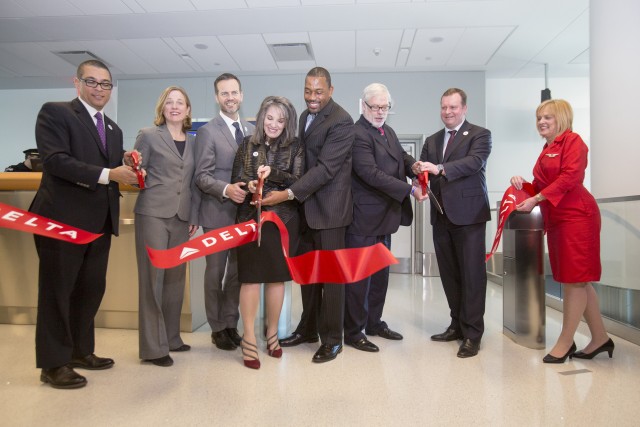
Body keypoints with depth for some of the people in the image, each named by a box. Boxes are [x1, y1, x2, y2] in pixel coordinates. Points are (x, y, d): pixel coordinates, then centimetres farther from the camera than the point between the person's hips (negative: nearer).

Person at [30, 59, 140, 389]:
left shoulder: (113, 129, 17)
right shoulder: (54, 113, -5)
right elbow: (56, 160, -18)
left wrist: (126, 164, -3)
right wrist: (108, 173, -24)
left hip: (100, 222, 7)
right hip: (63, 219, -7)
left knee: (91, 289, 15)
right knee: (57, 291, 4)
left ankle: (80, 350, 31)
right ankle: (53, 364, 16)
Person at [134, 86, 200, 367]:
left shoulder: (192, 141, 14)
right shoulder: (148, 135, 2)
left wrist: (194, 215, 9)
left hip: (181, 217, 5)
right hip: (152, 214, -5)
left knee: (175, 277, 11)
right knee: (152, 277, -3)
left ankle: (171, 337, 24)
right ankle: (153, 347, 5)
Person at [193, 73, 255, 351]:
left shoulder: (251, 130, 11)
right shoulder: (207, 132, -4)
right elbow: (202, 176, -10)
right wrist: (227, 189, -25)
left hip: (244, 211, 5)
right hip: (218, 213, -5)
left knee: (238, 270, 12)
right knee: (215, 271, 6)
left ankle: (231, 323, 27)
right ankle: (218, 328, 20)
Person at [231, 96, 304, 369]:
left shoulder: (294, 147, 4)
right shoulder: (247, 145, 7)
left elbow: (299, 181, -5)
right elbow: (236, 179, 3)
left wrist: (273, 173, -19)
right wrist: (249, 185, -18)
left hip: (283, 218, 0)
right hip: (251, 217, 0)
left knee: (277, 277, 7)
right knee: (251, 277, -3)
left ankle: (272, 333, 23)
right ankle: (249, 338, 8)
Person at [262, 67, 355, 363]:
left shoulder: (341, 122, -14)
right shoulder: (305, 116, 13)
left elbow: (325, 168, -21)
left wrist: (289, 194, -26)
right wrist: (293, 196, 9)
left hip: (328, 207, -8)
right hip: (306, 205, 8)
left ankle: (332, 339, 14)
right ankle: (308, 328, 30)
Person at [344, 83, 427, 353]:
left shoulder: (387, 131, 13)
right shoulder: (358, 134, -17)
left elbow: (400, 155, 22)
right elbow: (371, 173, -24)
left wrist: (413, 165, -2)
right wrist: (409, 190, -23)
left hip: (385, 215, 10)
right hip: (363, 218, -10)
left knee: (380, 273, 18)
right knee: (359, 275, 1)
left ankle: (374, 322, 34)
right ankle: (353, 331, 14)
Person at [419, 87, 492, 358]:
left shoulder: (480, 135, 2)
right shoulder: (432, 141, 18)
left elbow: (475, 161, -16)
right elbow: (423, 170, 9)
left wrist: (440, 168, -30)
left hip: (468, 213, -5)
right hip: (441, 214, 5)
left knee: (472, 273, -2)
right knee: (449, 274, 10)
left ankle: (472, 334, 6)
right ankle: (457, 324, 24)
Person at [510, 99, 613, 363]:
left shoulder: (572, 141, -5)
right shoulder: (547, 150, 18)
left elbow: (569, 177, -17)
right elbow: (542, 185, 19)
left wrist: (536, 199, -21)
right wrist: (523, 183, 0)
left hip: (577, 216, -9)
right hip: (555, 220, 9)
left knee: (574, 281, -3)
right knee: (577, 281, 13)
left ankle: (565, 343, 5)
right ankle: (600, 338, 24)